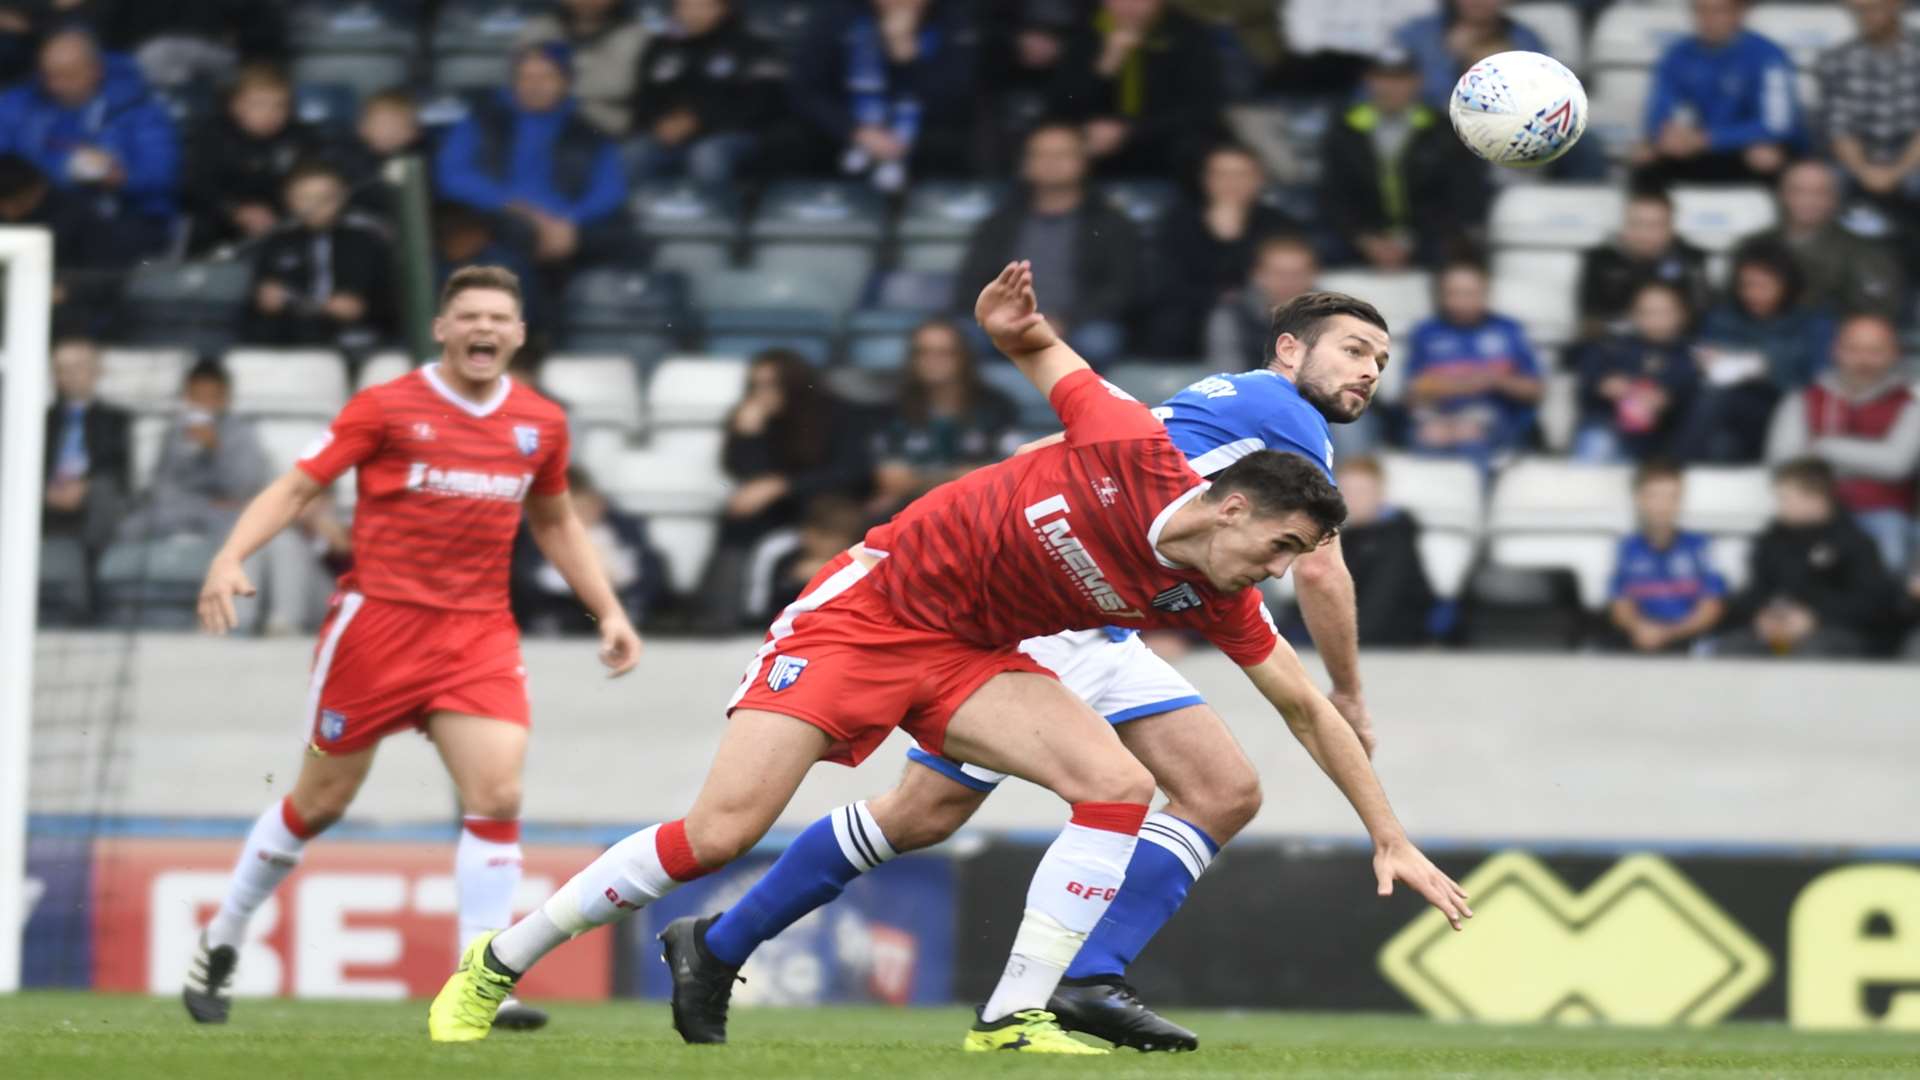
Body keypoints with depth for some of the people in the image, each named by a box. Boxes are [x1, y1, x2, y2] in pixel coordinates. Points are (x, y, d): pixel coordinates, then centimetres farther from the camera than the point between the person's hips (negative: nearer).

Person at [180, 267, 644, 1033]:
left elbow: (554, 522, 24)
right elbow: (298, 486, -5)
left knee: (496, 795, -14)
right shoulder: (386, 408, -5)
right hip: (378, 619, -3)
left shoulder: (540, 423, 8)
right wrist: (231, 557, -19)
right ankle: (221, 941, 26)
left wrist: (608, 610, 18)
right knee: (321, 799, 6)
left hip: (480, 633, 3)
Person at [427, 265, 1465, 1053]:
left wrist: (1391, 839, 3)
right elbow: (1050, 357, -2)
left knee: (1117, 783, -18)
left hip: (969, 658, 6)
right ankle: (493, 967, 2)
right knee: (718, 831, -14)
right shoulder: (1134, 450, -19)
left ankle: (1015, 1016, -11)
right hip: (866, 610, -5)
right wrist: (1018, 325, -25)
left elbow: (1306, 707, 4)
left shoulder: (1210, 599, -5)